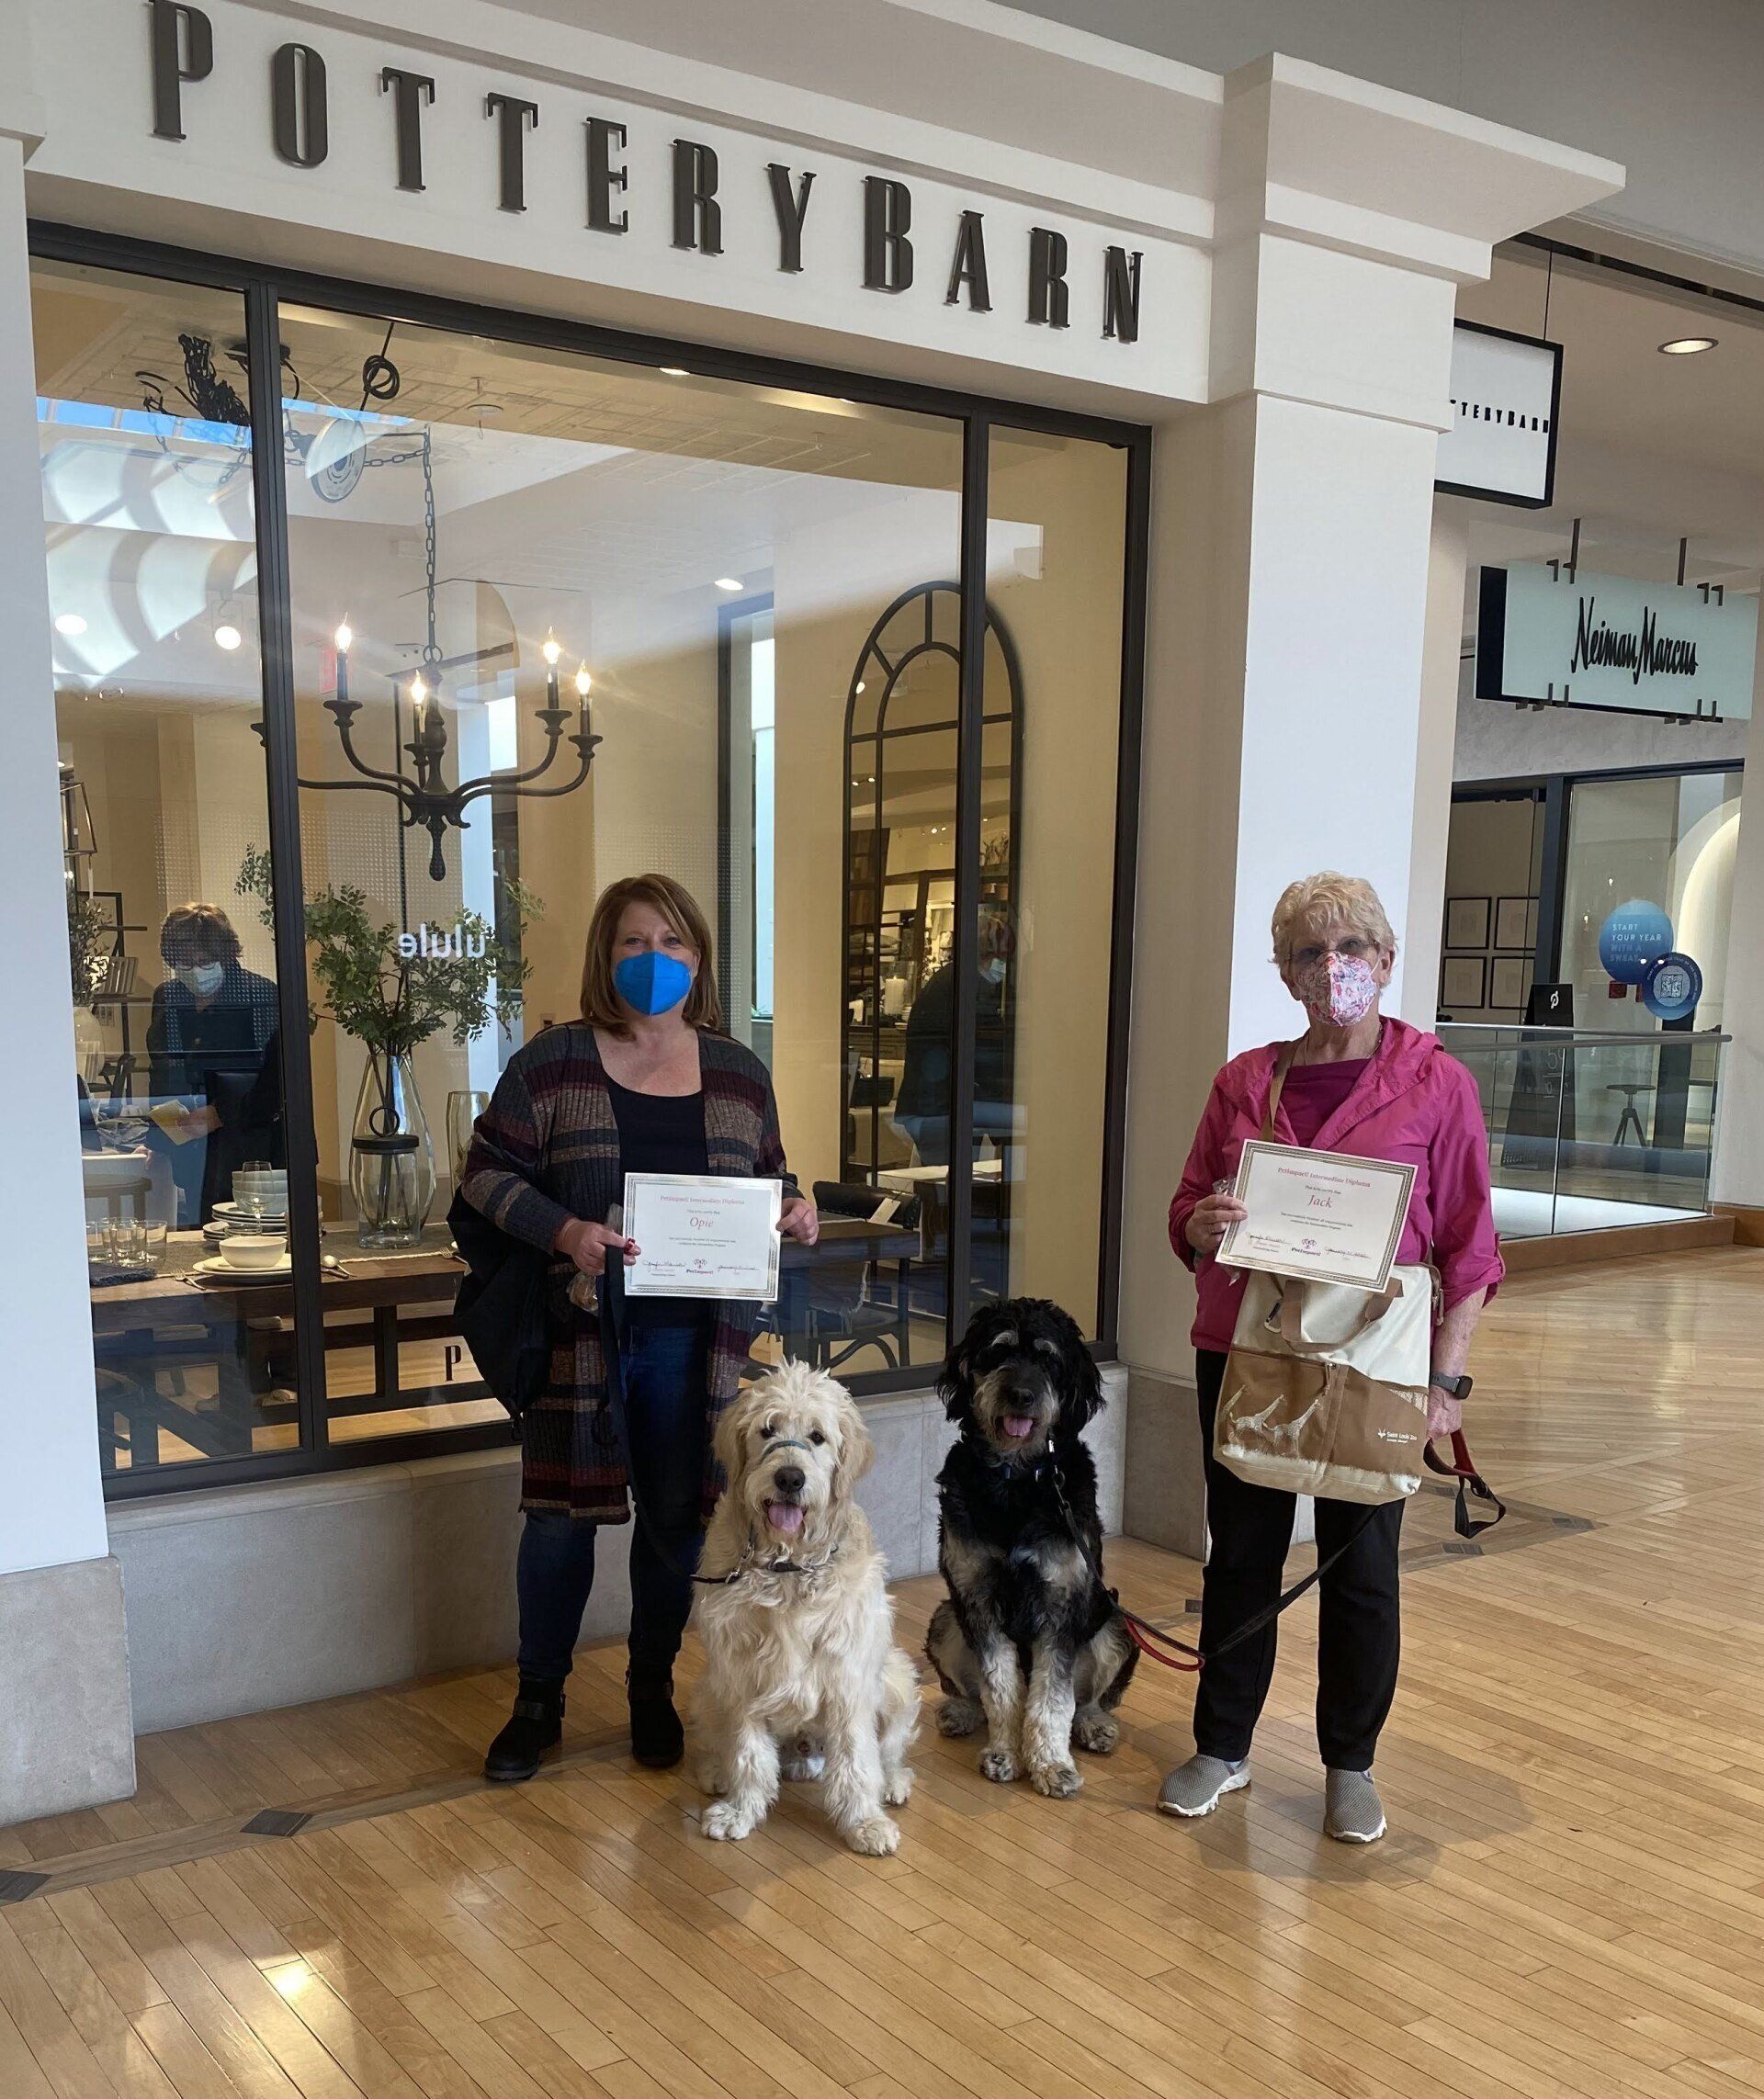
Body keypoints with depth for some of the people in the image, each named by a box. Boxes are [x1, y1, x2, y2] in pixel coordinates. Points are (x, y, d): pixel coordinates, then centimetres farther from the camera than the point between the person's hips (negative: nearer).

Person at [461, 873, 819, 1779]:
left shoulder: (739, 1073, 7)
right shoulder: (553, 1061, -2)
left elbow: (769, 1182, 15)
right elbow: (486, 1172, -3)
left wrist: (795, 1213, -7)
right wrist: (563, 1230, -19)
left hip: (697, 1336, 2)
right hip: (581, 1329, -2)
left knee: (676, 1516, 10)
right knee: (562, 1514, 6)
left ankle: (653, 1690, 31)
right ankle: (538, 1699, 26)